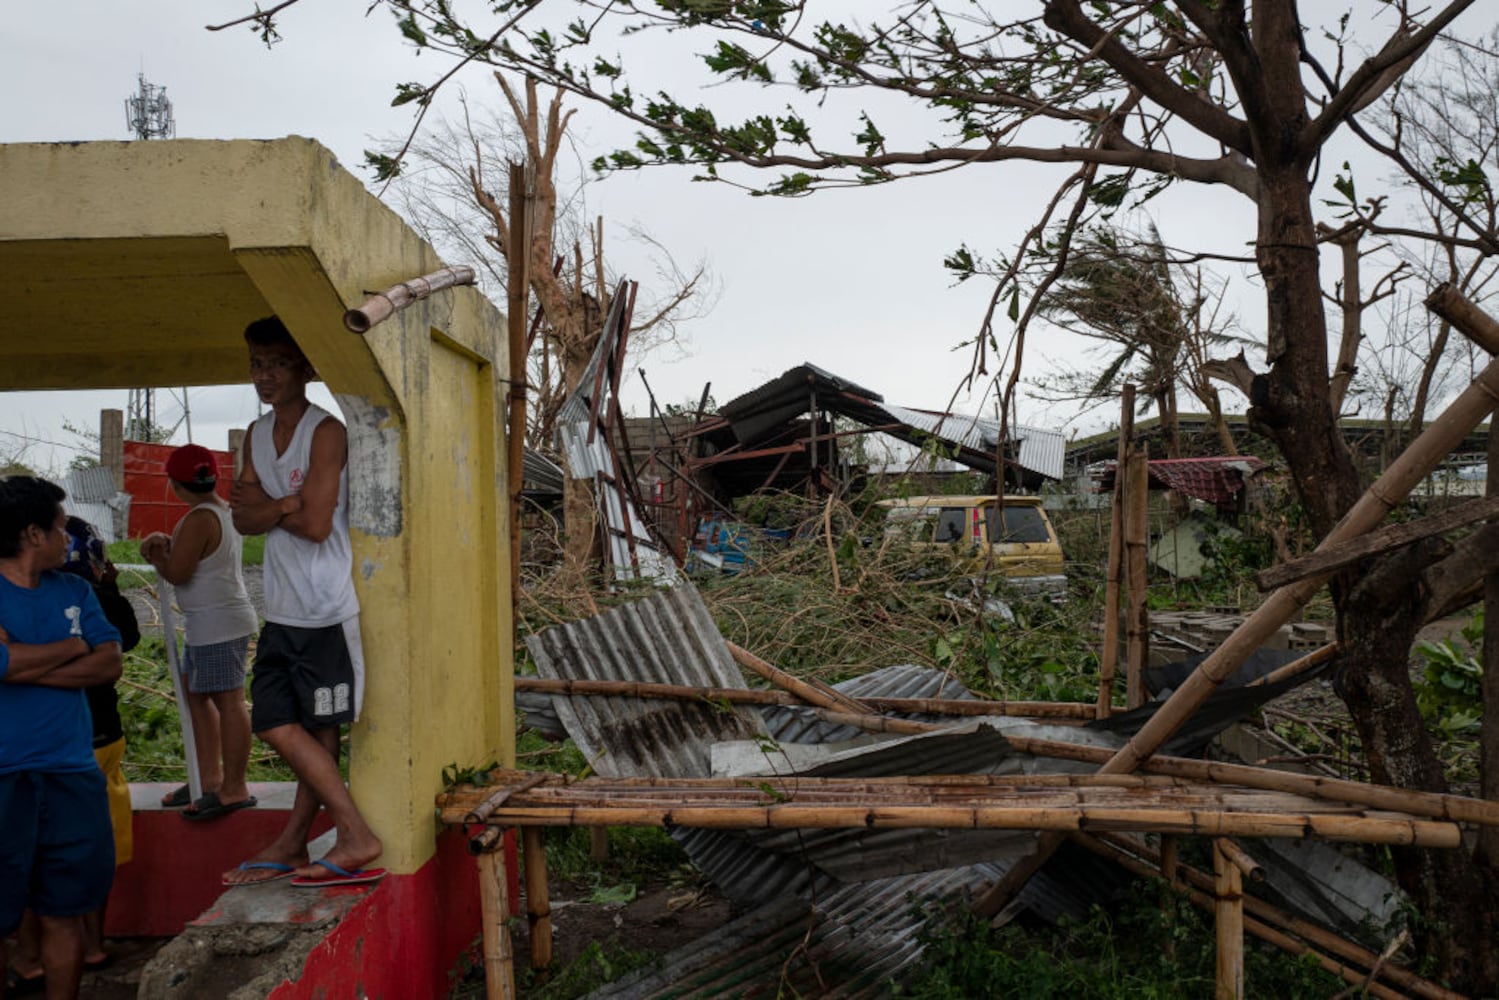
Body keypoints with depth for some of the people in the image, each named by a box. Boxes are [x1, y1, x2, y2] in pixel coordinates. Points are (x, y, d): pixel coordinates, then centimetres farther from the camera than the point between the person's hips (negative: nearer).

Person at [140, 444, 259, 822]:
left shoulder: (199, 519, -17)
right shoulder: (226, 511, 13)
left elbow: (177, 573, -17)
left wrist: (155, 555, 3)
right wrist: (167, 543, 7)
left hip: (218, 623, -11)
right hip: (210, 624, 11)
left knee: (228, 700, -6)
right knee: (196, 694, 18)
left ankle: (234, 789, -1)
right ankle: (209, 778, 26)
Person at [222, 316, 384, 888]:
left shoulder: (325, 432, -11)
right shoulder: (257, 435, 13)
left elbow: (315, 525, -17)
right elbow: (244, 520, 4)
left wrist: (266, 505, -2)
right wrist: (284, 505, -15)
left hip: (327, 610, -7)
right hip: (282, 610, 7)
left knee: (319, 729, -2)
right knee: (275, 725, 9)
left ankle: (356, 836, 9)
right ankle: (291, 846, 22)